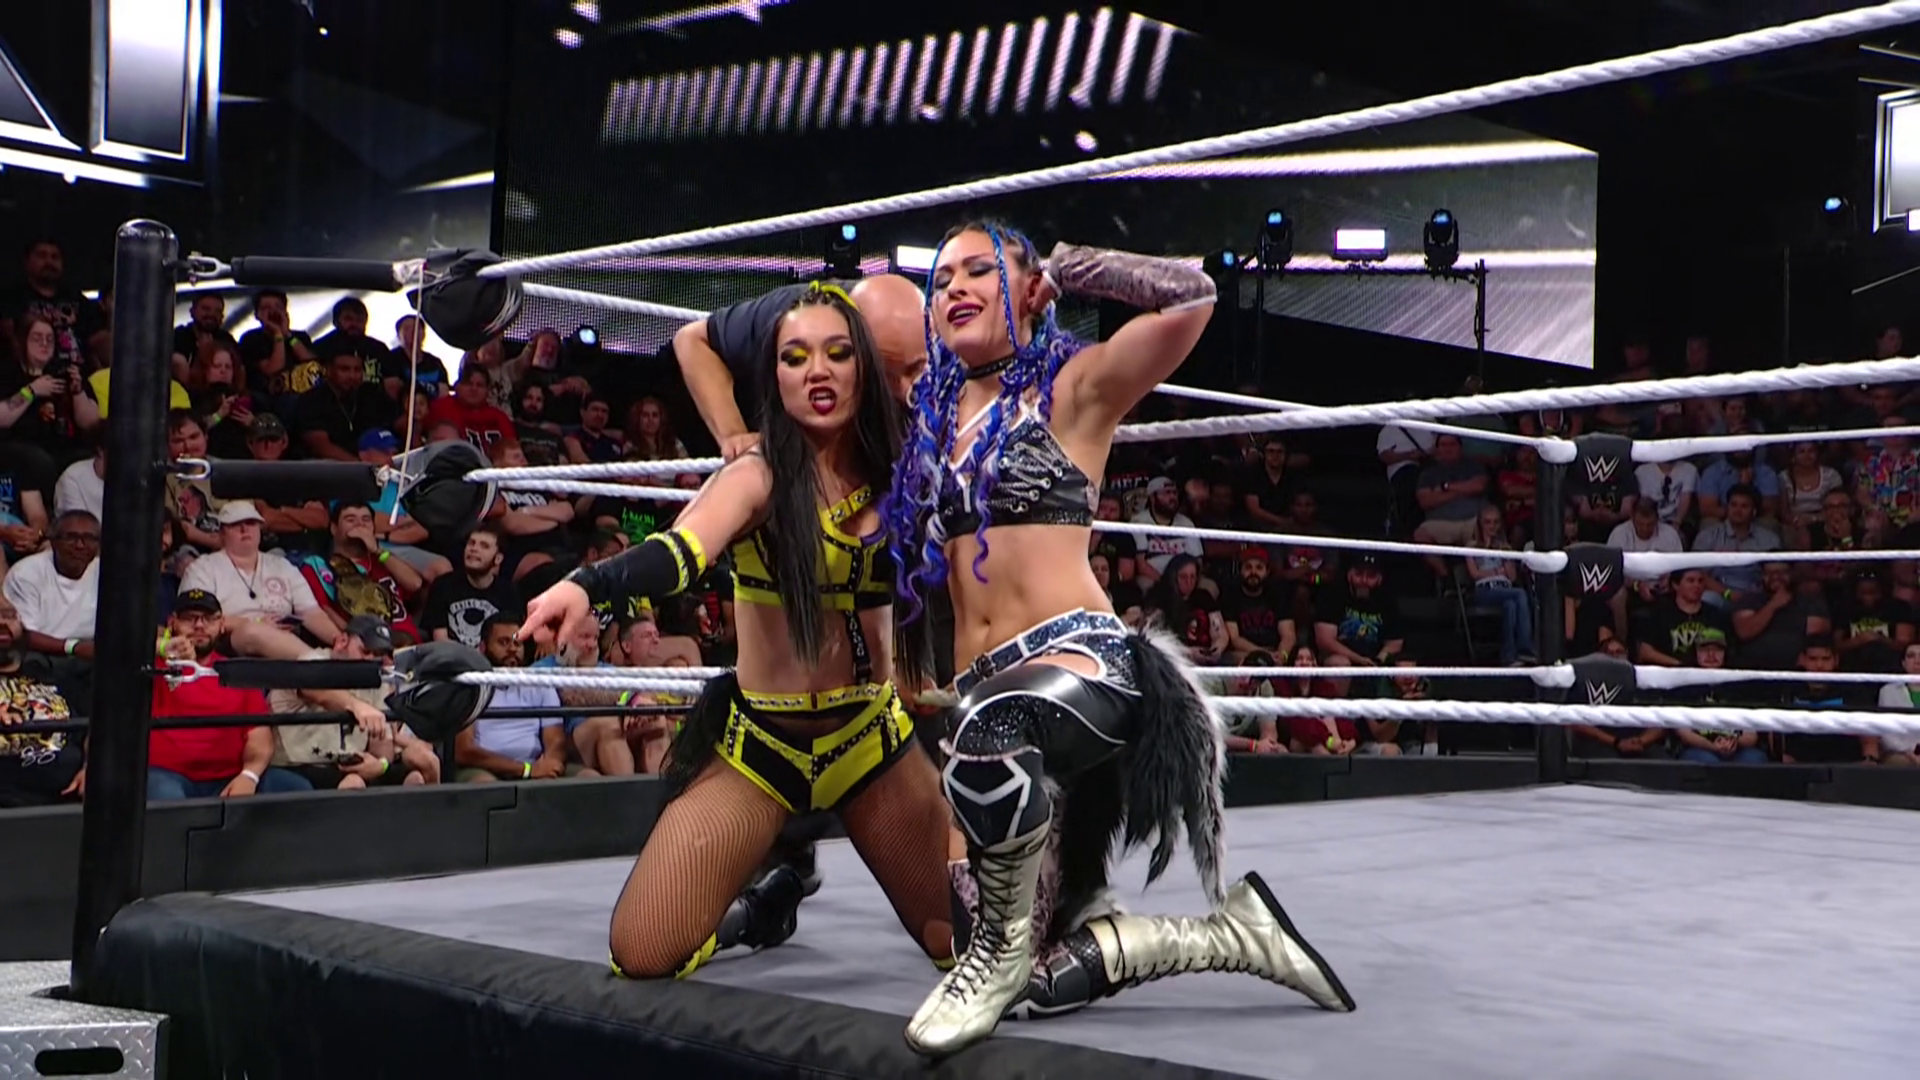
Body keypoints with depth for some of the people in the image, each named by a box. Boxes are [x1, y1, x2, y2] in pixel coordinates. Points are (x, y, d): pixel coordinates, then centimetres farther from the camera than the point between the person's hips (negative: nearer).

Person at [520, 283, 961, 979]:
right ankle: (763, 906, 24)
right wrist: (586, 586, -51)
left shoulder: (895, 477, 1)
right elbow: (679, 552, -33)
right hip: (758, 743, -3)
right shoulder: (758, 477, -14)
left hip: (873, 734, 3)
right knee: (643, 957, -11)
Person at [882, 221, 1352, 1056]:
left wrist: (1062, 266, -1)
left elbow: (1190, 297, -13)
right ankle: (1236, 932, 18)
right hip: (989, 695, 7)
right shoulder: (934, 416, 19)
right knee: (1040, 981, 2)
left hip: (1080, 662, -7)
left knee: (988, 734, -43)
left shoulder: (1074, 384, 4)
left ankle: (1000, 946, -18)